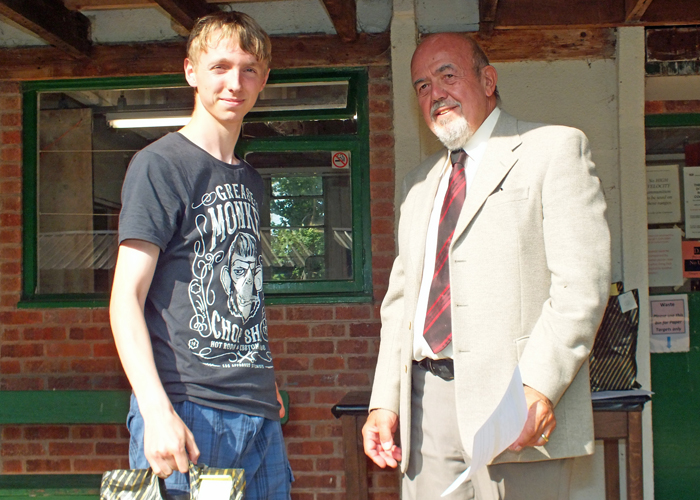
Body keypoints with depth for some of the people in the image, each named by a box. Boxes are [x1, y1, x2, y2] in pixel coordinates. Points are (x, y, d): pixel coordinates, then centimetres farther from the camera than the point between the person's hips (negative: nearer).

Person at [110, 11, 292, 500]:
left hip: (258, 412, 6)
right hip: (187, 411, -6)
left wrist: (265, 382, 13)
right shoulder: (160, 165, -4)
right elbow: (126, 297, -10)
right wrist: (157, 411, -20)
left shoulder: (252, 180, 18)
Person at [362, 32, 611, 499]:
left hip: (518, 408, -5)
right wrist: (385, 401, 8)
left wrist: (537, 386, -20)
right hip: (425, 406, 5)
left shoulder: (555, 148, 1)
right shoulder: (420, 181, 22)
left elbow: (583, 282, -10)